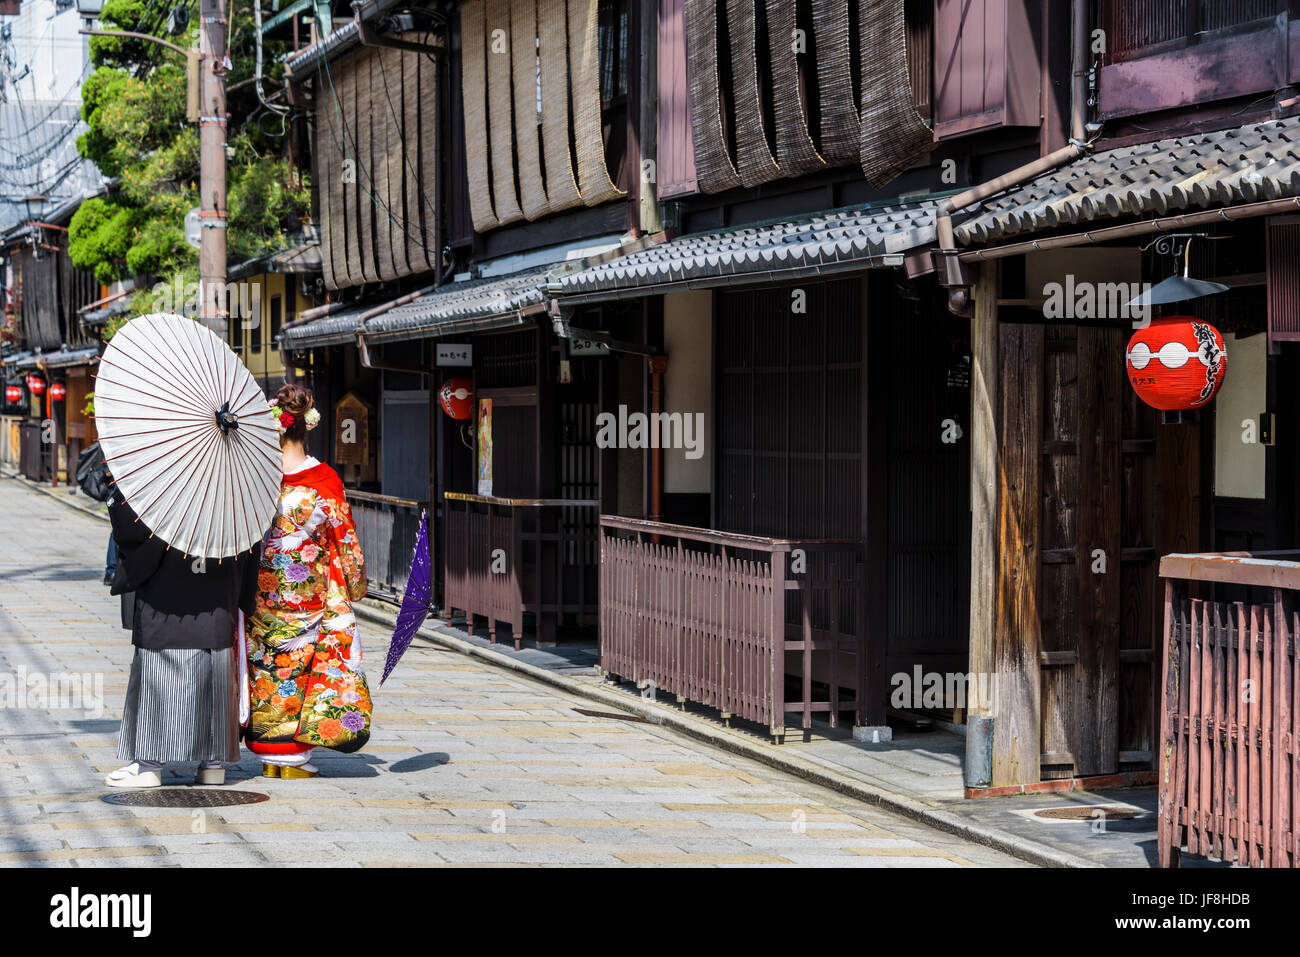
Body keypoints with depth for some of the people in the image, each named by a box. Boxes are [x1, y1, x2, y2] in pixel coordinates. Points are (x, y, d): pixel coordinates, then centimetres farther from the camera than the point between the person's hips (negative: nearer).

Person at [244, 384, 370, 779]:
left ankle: (270, 757, 16)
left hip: (264, 595, 1)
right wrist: (356, 582, 12)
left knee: (267, 675, 11)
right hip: (314, 595, 0)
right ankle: (294, 758, 9)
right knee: (304, 665, 8)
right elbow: (345, 539, -2)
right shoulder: (325, 480, -9)